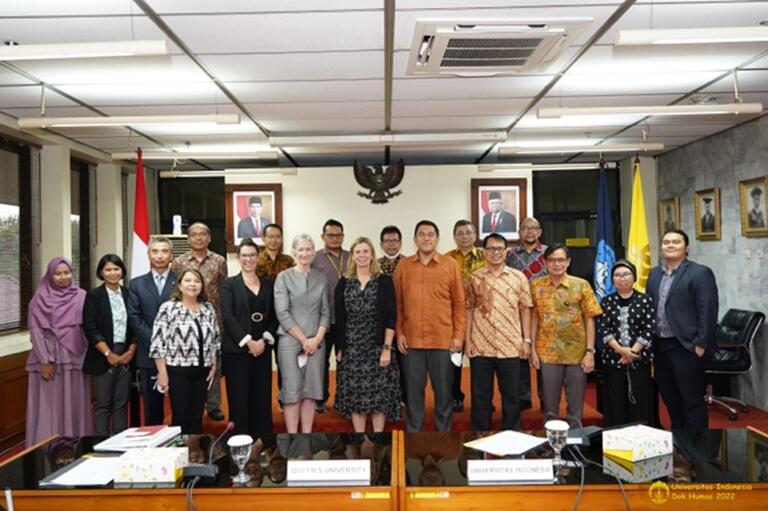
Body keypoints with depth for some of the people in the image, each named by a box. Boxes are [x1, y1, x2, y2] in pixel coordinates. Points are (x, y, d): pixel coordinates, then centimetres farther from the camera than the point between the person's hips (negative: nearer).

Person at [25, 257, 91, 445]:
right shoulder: (41, 298, -1)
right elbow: (35, 330, -5)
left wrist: (88, 357, 1)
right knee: (49, 406, 1)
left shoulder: (81, 296, 5)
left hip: (75, 359, 2)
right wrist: (44, 361, -11)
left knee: (74, 405, 7)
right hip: (48, 359, -2)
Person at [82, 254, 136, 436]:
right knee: (103, 404, 3)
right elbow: (91, 329, -8)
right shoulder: (94, 295, -2)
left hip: (126, 356, 3)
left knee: (121, 403, 8)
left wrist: (131, 350, -4)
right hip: (103, 357, -3)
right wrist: (108, 353, -12)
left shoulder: (128, 294, 7)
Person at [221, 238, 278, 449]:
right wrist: (248, 341, -14)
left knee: (262, 397, 5)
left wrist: (264, 339, -7)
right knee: (239, 398, 0)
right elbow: (227, 317, -7)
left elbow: (274, 316, 8)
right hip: (237, 350, -3)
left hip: (262, 348, 3)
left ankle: (264, 443, 15)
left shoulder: (268, 283, 11)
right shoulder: (229, 284, 2)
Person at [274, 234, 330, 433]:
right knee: (292, 391, 0)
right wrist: (303, 340, -11)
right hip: (290, 341, -3)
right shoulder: (284, 277, -1)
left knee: (311, 390, 6)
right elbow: (282, 313, -7)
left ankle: (307, 434, 15)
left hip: (316, 342, 3)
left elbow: (325, 312, 7)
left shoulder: (321, 279, 8)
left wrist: (317, 338, -7)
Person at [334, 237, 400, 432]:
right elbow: (339, 319, 7)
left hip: (377, 348, -2)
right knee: (354, 396, 7)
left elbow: (391, 317, -4)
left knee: (379, 396, 1)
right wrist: (339, 349, 4)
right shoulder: (344, 283, 6)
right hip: (351, 349, 2)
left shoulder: (384, 281, 0)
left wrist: (387, 348, -10)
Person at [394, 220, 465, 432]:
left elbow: (459, 302, 2)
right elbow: (397, 303, 6)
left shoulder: (450, 265, 2)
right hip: (411, 340, 1)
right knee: (413, 390, 9)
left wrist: (459, 335, -3)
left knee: (443, 390, 8)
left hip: (443, 339, -1)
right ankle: (413, 431, 22)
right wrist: (399, 333, 0)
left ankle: (444, 431, 22)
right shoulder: (403, 265, 5)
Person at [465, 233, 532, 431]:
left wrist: (526, 340, 0)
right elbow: (469, 310, 5)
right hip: (480, 346, 0)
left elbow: (525, 310, 4)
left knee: (511, 395, 9)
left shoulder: (519, 277, 2)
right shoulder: (475, 277, 3)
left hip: (510, 346, 0)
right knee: (480, 395, 9)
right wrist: (467, 339, 0)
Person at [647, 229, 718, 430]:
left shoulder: (700, 273, -8)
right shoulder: (654, 273, 13)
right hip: (659, 346, 7)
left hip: (686, 347, -7)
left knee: (692, 400, 2)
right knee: (669, 398, 18)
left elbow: (708, 311, -13)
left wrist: (701, 344, -16)